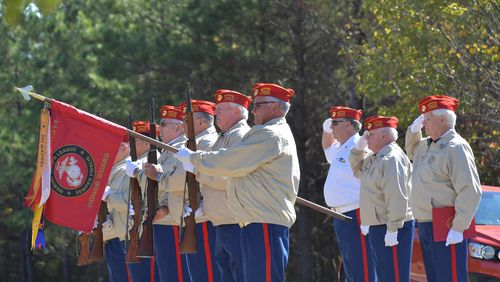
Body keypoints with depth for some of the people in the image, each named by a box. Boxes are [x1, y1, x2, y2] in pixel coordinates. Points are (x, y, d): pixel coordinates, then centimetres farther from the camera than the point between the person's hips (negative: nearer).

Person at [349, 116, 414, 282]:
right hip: (377, 228, 10)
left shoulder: (392, 158, -16)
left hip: (391, 229, -10)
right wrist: (359, 148, 13)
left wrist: (393, 229, -27)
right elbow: (357, 169, 32)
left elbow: (397, 197, -23)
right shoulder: (374, 158, 16)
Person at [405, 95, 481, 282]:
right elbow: (412, 152, 39)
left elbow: (470, 191, -21)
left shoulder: (456, 147, -15)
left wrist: (458, 228, -24)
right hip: (426, 226, 10)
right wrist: (413, 130, 18)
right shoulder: (427, 145, 15)